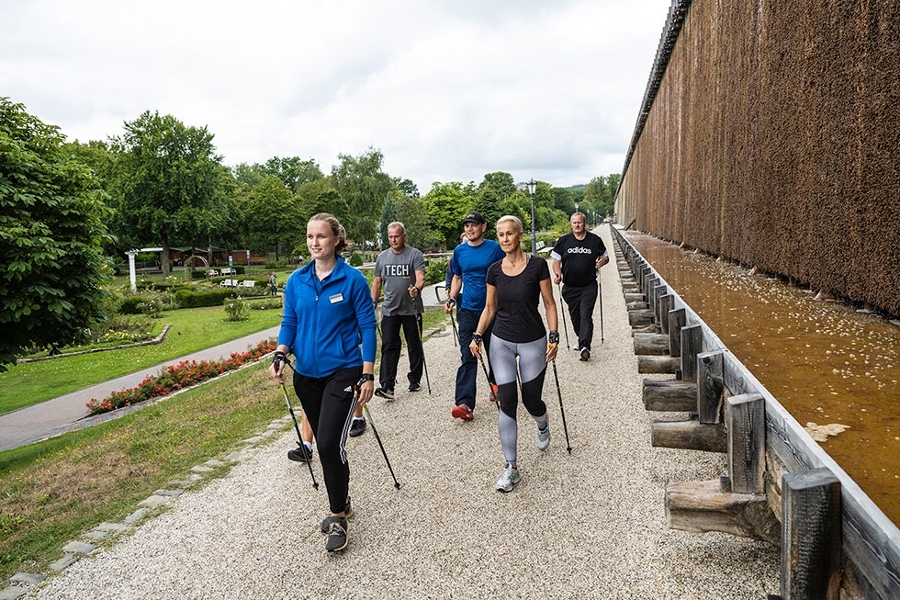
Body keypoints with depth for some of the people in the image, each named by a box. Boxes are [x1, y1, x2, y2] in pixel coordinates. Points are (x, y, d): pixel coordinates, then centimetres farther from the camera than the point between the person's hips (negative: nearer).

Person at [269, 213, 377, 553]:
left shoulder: (353, 280, -9)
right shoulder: (296, 281, 4)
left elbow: (368, 328, -7)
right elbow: (289, 322, 8)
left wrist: (368, 375, -10)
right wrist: (281, 355, -11)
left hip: (343, 371, -5)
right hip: (306, 373, 5)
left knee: (329, 442, -14)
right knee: (325, 443, 15)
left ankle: (338, 517, 5)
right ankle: (341, 504, 34)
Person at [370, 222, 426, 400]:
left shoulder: (415, 254, -4)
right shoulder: (382, 257, 10)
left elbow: (420, 277, -17)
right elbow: (377, 282, 16)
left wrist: (417, 288, -38)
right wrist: (373, 304, 11)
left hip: (412, 310, -2)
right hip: (389, 310, 3)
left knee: (414, 346, 10)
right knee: (389, 347, -5)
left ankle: (415, 380, 24)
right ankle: (387, 386, -8)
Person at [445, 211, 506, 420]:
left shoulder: (495, 248, -4)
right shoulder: (459, 251, 5)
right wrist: (452, 298, 2)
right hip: (467, 310, 2)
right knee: (467, 357, -6)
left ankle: (496, 384, 40)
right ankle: (465, 404, -11)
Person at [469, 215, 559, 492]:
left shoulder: (537, 265, -9)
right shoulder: (494, 270, 1)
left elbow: (549, 304, -4)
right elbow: (490, 307, 9)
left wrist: (553, 336, -13)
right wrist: (477, 336, -1)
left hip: (532, 342, -2)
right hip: (501, 342, 2)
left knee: (531, 401, 6)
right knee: (507, 401, -3)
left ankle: (543, 425, 46)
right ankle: (511, 467, 6)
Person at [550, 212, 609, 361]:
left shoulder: (595, 240, 3)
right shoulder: (563, 241, 5)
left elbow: (606, 257, 14)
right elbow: (556, 260, 7)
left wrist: (602, 261, -11)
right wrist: (557, 273, -12)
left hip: (589, 286, -2)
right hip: (569, 287, 3)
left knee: (586, 315, -12)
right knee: (575, 316, 12)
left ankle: (584, 346, -18)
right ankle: (582, 338, 36)